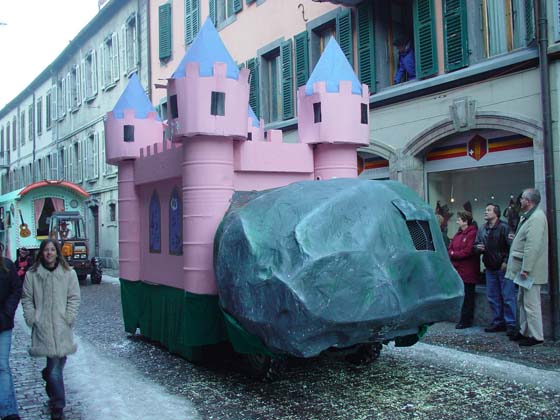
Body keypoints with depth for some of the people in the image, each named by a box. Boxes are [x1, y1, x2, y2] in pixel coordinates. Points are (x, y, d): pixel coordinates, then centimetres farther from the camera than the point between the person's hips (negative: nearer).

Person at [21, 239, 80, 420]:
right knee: (55, 366, -7)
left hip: (62, 328, 1)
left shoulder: (68, 273, 3)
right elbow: (27, 299, 7)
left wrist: (69, 319, -5)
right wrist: (31, 318, -2)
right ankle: (58, 405, 2)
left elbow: (74, 298, 4)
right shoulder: (32, 274, 3)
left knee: (57, 364, 8)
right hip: (43, 328, -1)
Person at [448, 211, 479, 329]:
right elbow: (450, 249, 13)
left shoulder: (472, 233, -11)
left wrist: (453, 254, -10)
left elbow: (468, 251, -20)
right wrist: (451, 254, -9)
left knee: (467, 297, 0)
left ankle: (466, 321, 8)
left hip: (467, 272, -8)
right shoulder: (458, 234, 16)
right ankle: (464, 319, 19)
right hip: (457, 270, 8)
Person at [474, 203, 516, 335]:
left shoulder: (504, 227, -10)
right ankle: (498, 322, 21)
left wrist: (506, 262, -17)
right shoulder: (482, 229, 10)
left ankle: (510, 324, 3)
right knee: (493, 298, 11)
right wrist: (478, 247, -2)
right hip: (490, 268, 7)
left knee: (508, 297, -4)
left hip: (503, 267, -7)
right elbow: (476, 245, 20)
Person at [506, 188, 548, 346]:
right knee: (522, 301, 17)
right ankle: (524, 332, 27)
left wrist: (525, 269, -24)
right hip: (525, 268, 11)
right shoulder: (528, 216, 14)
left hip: (531, 270, -11)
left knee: (531, 303, -5)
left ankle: (536, 336, 3)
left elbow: (533, 246, -24)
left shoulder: (536, 217, -18)